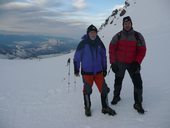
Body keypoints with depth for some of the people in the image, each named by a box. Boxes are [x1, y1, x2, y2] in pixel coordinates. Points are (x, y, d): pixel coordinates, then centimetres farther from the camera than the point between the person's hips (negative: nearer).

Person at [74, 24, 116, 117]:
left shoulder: (99, 43, 4)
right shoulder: (83, 43, -8)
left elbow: (103, 57, 14)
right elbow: (77, 57, -2)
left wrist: (105, 69, 15)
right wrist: (76, 70, 1)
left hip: (98, 72, 3)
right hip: (87, 72, -3)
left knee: (104, 89, 3)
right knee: (87, 90, 7)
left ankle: (105, 107, 21)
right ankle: (87, 108, 27)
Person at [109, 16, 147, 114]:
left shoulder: (138, 36, -6)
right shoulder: (118, 36, -4)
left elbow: (142, 50, -5)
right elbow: (112, 49, -3)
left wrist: (137, 63, -15)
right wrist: (113, 63, -8)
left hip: (133, 63, 0)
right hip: (119, 63, 1)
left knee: (138, 83, -7)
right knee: (118, 81, 16)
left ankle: (138, 103, 9)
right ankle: (116, 97, 40)